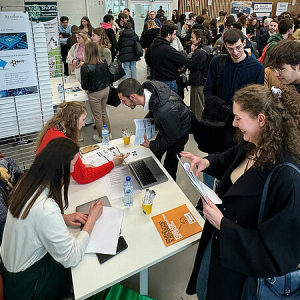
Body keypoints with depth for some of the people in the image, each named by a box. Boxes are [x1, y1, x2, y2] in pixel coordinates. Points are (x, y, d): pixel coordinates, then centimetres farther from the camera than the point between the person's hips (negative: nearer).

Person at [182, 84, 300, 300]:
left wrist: (221, 223, -29)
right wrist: (207, 162, -5)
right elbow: (230, 159, 14)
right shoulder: (251, 148, -11)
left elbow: (273, 248, -31)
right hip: (216, 242, 7)